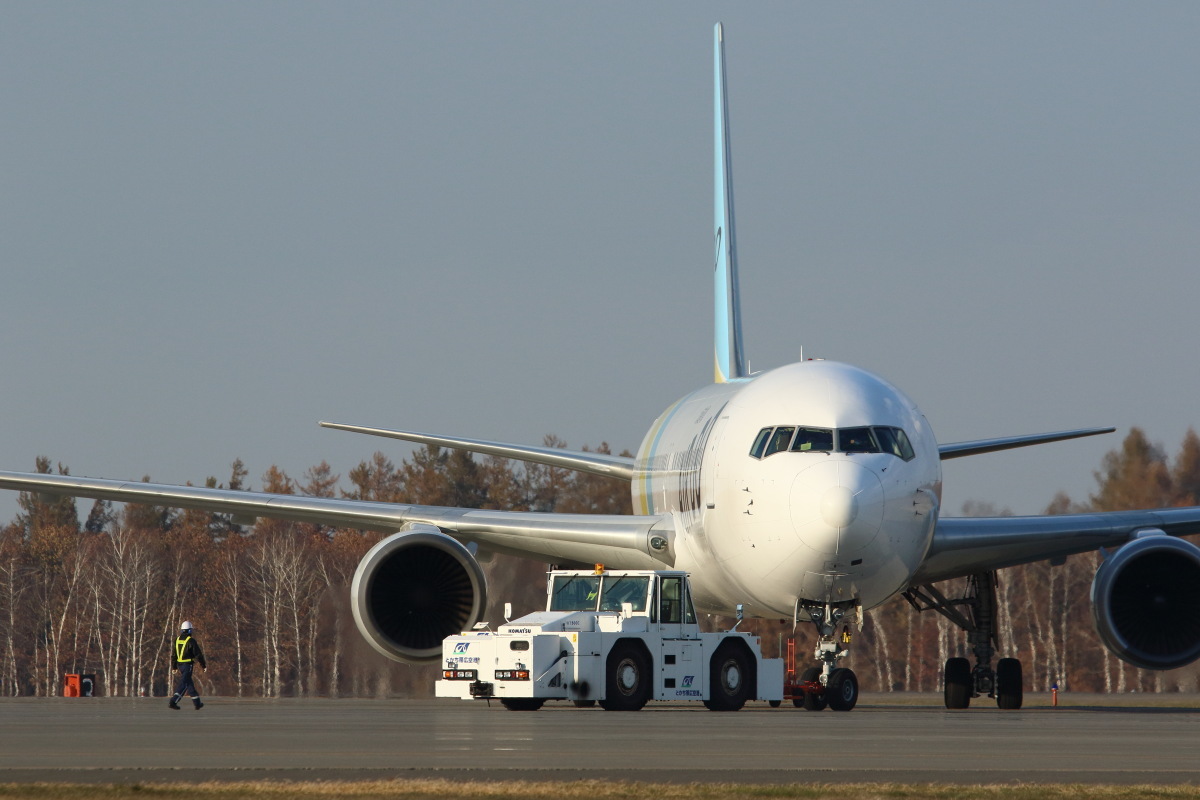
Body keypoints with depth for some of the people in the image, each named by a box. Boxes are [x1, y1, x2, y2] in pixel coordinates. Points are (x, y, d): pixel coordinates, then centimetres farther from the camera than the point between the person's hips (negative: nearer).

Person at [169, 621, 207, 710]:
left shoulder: (177, 640, 8)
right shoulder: (191, 641, -13)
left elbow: (173, 655, 12)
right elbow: (198, 654, -11)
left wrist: (174, 667, 19)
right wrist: (203, 665, -2)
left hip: (180, 665, 7)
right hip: (188, 665, -7)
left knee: (190, 684, 16)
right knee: (184, 684, -7)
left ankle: (197, 703, 23)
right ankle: (173, 702, -18)